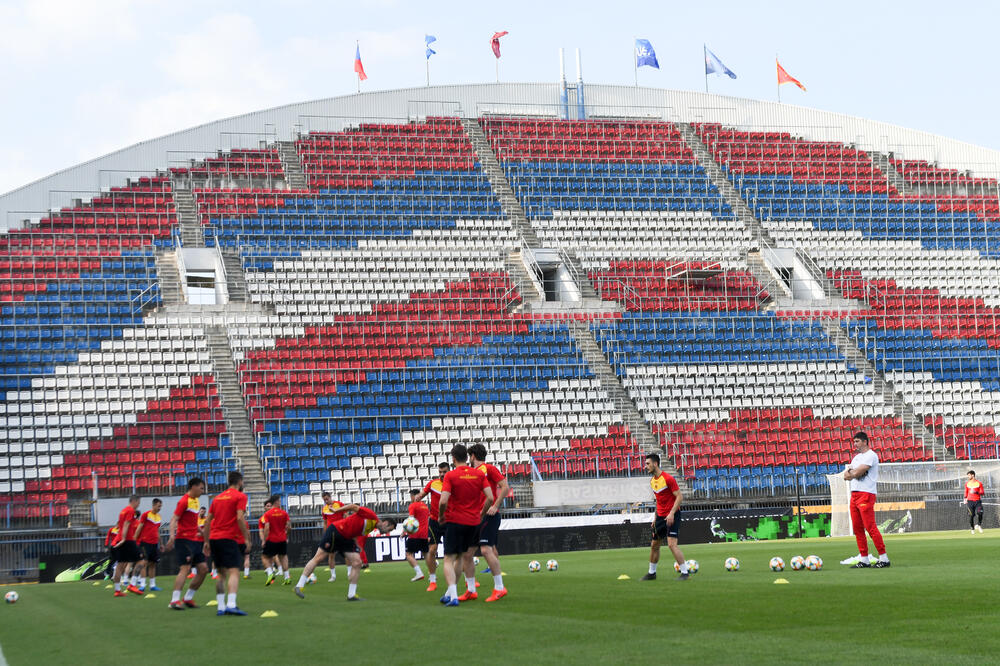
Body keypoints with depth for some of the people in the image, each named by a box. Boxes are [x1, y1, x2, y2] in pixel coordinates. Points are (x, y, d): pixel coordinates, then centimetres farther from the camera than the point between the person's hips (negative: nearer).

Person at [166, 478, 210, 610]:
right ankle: (175, 600, -17)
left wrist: (201, 531, 33)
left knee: (203, 569, 5)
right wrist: (172, 536, -29)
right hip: (184, 539, -9)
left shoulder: (196, 500, 16)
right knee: (185, 569, -16)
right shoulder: (184, 501, -11)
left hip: (195, 540, 9)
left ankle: (188, 598, 11)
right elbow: (174, 520, -18)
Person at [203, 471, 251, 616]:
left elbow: (207, 520, 16)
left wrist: (207, 541, 18)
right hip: (229, 539, -7)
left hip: (214, 538, 7)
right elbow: (240, 518, -14)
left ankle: (221, 607, 6)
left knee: (222, 574, 12)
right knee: (234, 572, -12)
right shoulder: (240, 496, -2)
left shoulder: (217, 497, 19)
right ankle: (231, 604, -28)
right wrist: (246, 538, -9)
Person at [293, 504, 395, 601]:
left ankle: (351, 595, 2)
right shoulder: (371, 516, -14)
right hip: (336, 530, -9)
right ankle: (299, 586, -4)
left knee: (357, 563, -3)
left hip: (346, 539, 9)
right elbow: (354, 507, -15)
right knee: (318, 558, -8)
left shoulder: (372, 527, 12)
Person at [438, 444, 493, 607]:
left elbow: (443, 501, -18)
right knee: (460, 557, 18)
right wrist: (481, 513, 12)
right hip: (474, 522, 5)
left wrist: (441, 516, 0)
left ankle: (453, 595, -17)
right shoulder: (479, 474, 2)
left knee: (449, 560, -1)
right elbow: (490, 497, -3)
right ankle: (451, 593, 21)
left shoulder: (450, 476, -10)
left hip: (454, 521, -4)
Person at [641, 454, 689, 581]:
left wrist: (671, 513, -24)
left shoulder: (668, 479, -15)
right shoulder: (652, 480, 10)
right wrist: (656, 516, 19)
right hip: (660, 516, 8)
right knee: (654, 545, 13)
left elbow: (679, 497, -17)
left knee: (672, 544, -18)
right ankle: (652, 573, 27)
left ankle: (684, 572, -11)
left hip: (672, 516, -8)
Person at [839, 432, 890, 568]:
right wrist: (849, 472, -8)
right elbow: (847, 474, 14)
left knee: (870, 527, -13)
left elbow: (858, 472, -16)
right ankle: (864, 559, 11)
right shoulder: (856, 457, 21)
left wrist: (850, 473, 5)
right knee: (857, 529, 7)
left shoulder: (870, 455, -7)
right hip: (854, 494, 9)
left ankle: (883, 558, -11)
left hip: (866, 494, -9)